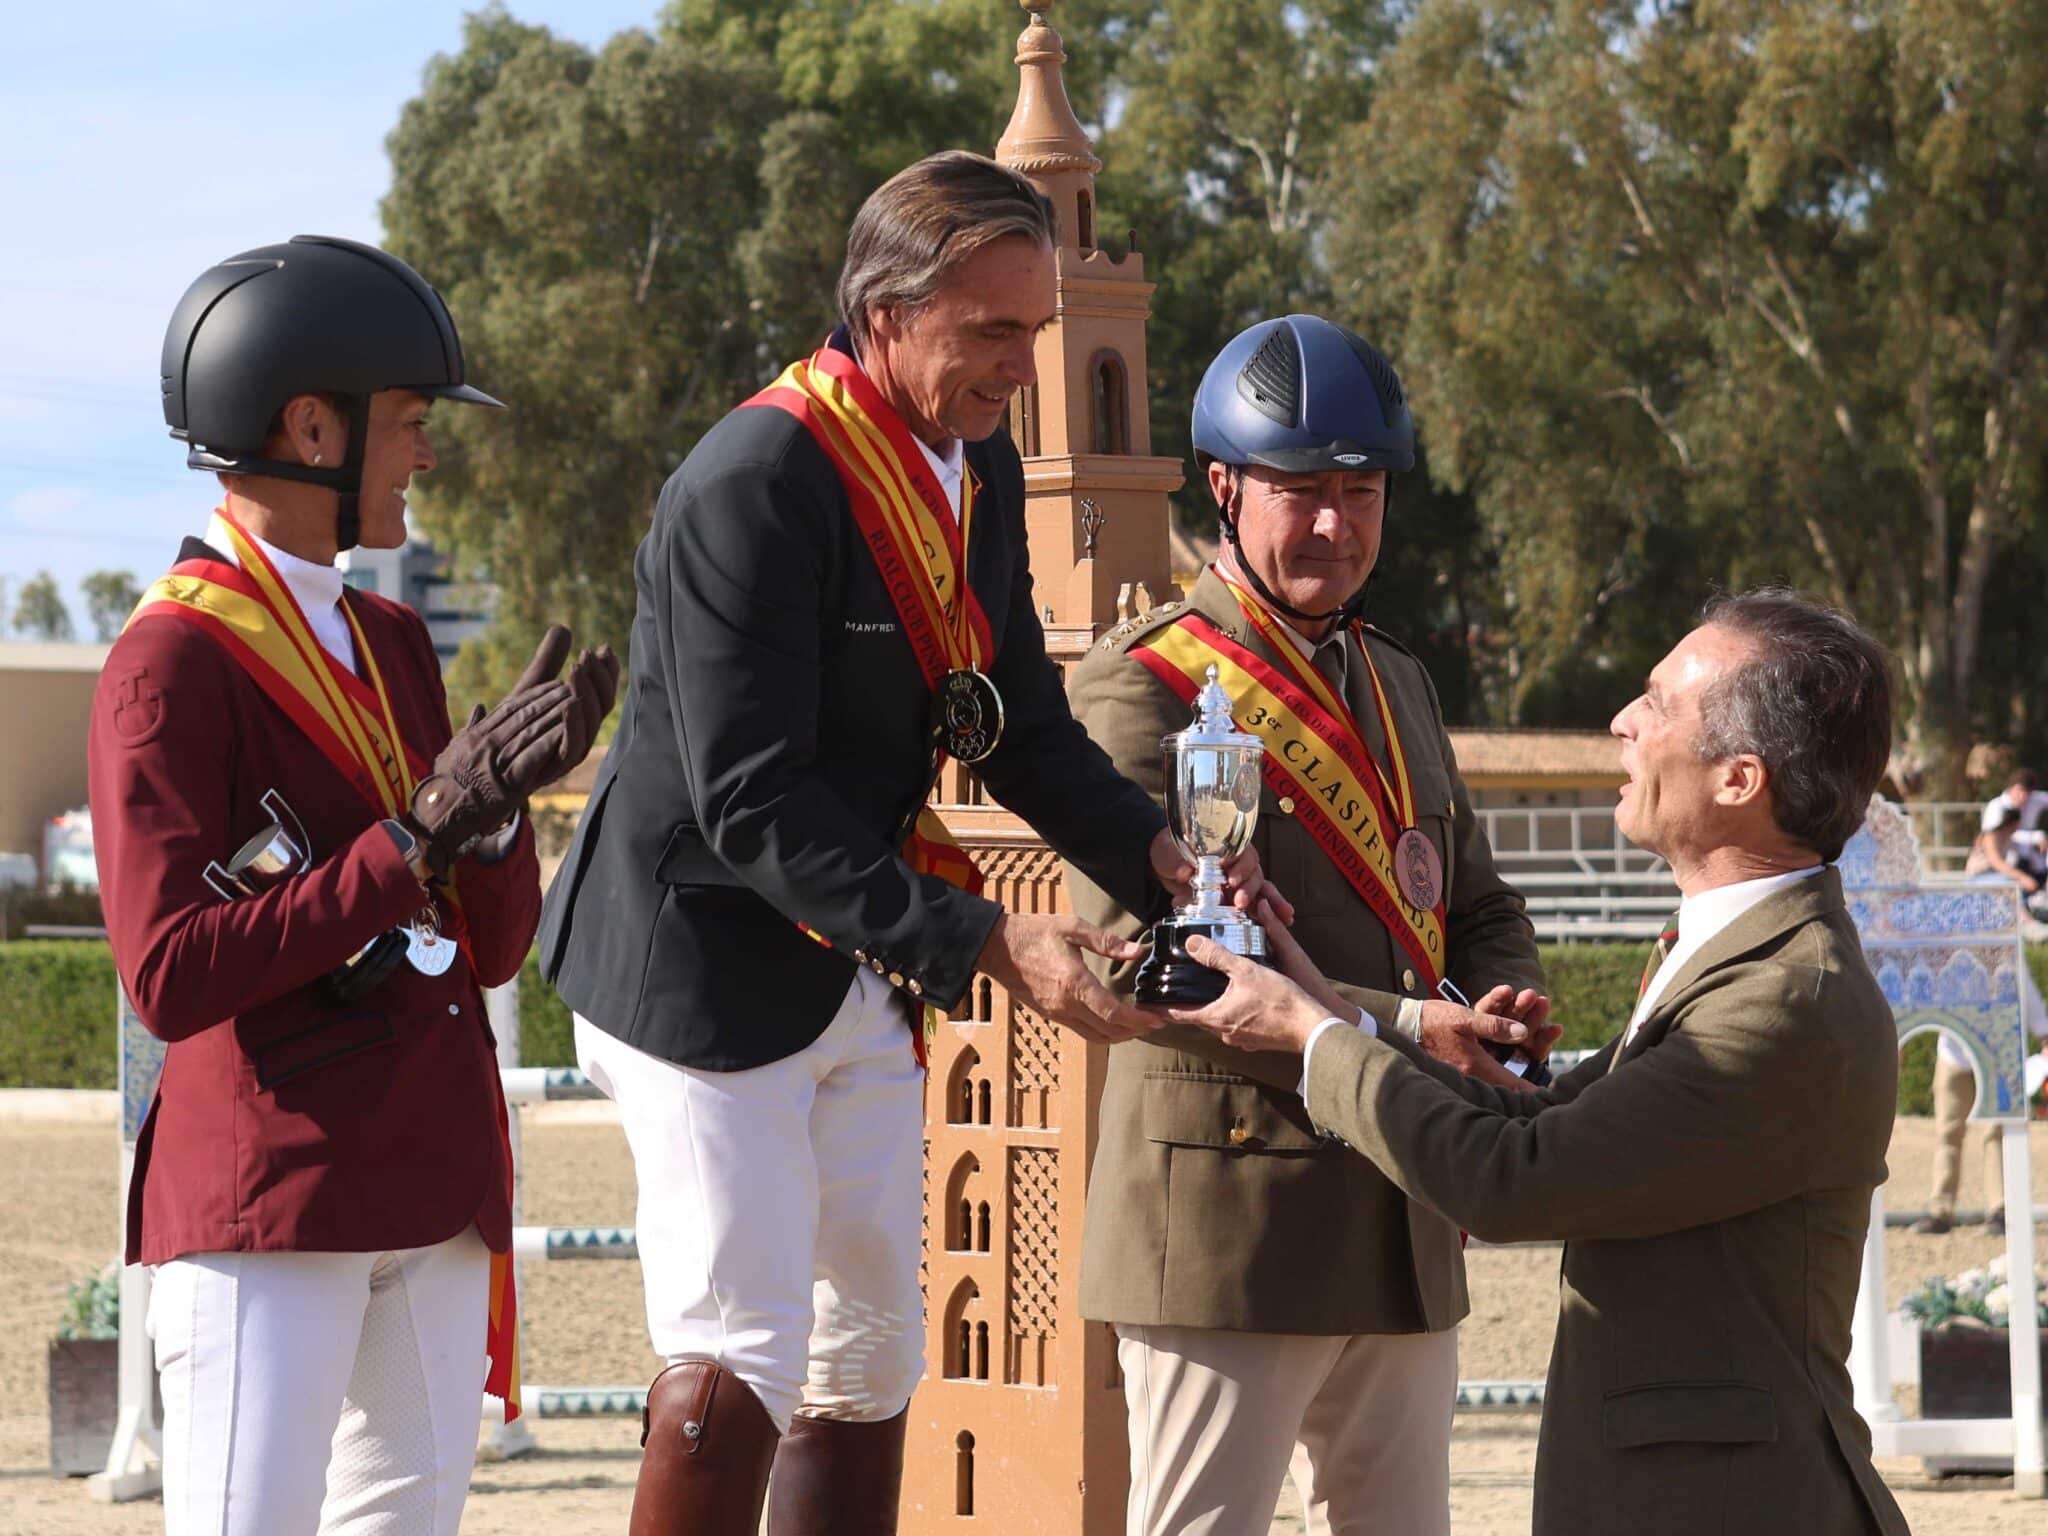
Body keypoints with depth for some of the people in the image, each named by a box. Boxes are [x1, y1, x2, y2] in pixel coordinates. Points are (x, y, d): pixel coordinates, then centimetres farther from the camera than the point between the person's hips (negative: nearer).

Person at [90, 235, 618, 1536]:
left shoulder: (393, 646, 17)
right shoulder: (174, 659, -8)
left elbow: (492, 950, 15)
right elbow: (171, 976, -17)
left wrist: (493, 802, -6)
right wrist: (414, 840, -20)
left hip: (433, 1186, 8)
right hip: (265, 1198, -8)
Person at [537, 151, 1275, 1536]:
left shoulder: (978, 471, 6)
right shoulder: (755, 481, -22)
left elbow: (1021, 724, 13)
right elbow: (751, 802, -27)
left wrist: (1161, 858, -6)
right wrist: (981, 944, -32)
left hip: (860, 967, 9)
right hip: (708, 963, -9)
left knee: (869, 1362, 10)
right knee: (739, 1362, -15)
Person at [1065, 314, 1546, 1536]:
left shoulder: (1401, 686, 18)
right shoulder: (1149, 687, -8)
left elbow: (1481, 914, 21)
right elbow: (1141, 961, -18)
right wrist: (1395, 1030, -25)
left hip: (1405, 1232, 8)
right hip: (1229, 1222, -8)